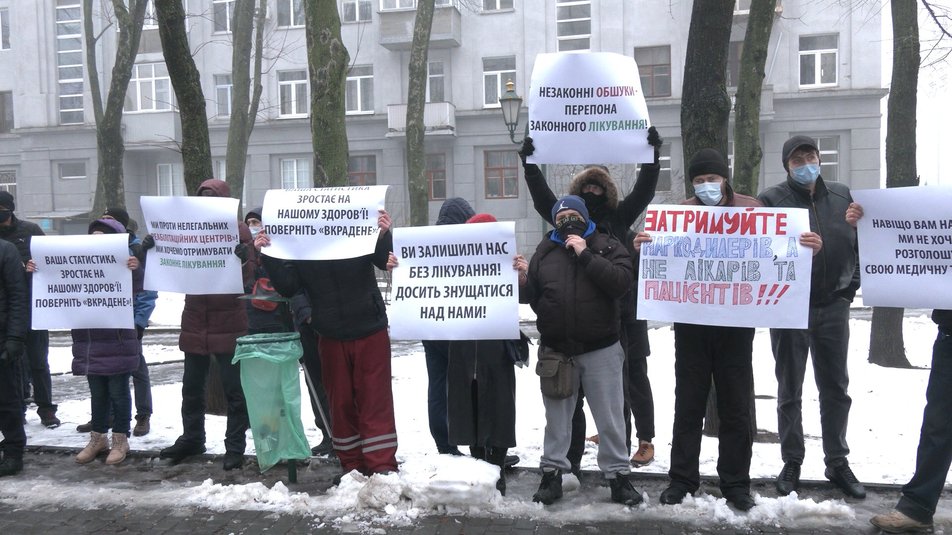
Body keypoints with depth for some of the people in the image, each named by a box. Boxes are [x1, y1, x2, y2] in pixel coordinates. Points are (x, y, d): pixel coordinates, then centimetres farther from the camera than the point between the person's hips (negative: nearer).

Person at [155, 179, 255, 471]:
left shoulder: (239, 230, -4)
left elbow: (247, 277, -9)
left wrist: (243, 260, -30)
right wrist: (152, 249, -9)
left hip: (228, 322, -5)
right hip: (195, 319, 5)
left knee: (234, 387, 2)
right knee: (192, 387, 16)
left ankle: (235, 446, 11)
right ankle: (191, 438, 32)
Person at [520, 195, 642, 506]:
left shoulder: (607, 245, -1)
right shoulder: (545, 251, 7)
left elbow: (622, 282, -19)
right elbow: (532, 295, 8)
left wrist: (585, 255, -21)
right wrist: (521, 283, -13)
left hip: (601, 349, -2)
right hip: (555, 349, 2)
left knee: (610, 418, 8)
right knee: (556, 417, 13)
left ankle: (618, 476, 21)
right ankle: (552, 473, 25)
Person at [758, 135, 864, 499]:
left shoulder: (842, 196, 7)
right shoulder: (771, 200, -4)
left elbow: (859, 244, 11)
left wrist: (850, 288, 4)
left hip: (834, 307, 3)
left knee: (836, 389, 11)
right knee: (790, 391, 7)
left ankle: (838, 462, 25)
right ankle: (792, 462, 20)